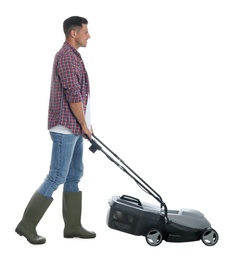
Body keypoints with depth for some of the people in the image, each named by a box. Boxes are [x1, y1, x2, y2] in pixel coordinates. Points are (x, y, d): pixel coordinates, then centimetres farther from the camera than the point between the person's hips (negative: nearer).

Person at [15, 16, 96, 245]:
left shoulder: (71, 56, 17)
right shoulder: (66, 56, -16)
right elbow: (73, 95, -22)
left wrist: (84, 124, 19)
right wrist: (84, 124, -13)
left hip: (73, 127, 10)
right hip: (66, 127, -10)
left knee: (74, 175, 11)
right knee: (56, 177, -7)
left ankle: (72, 226, 17)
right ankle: (27, 224, 0)